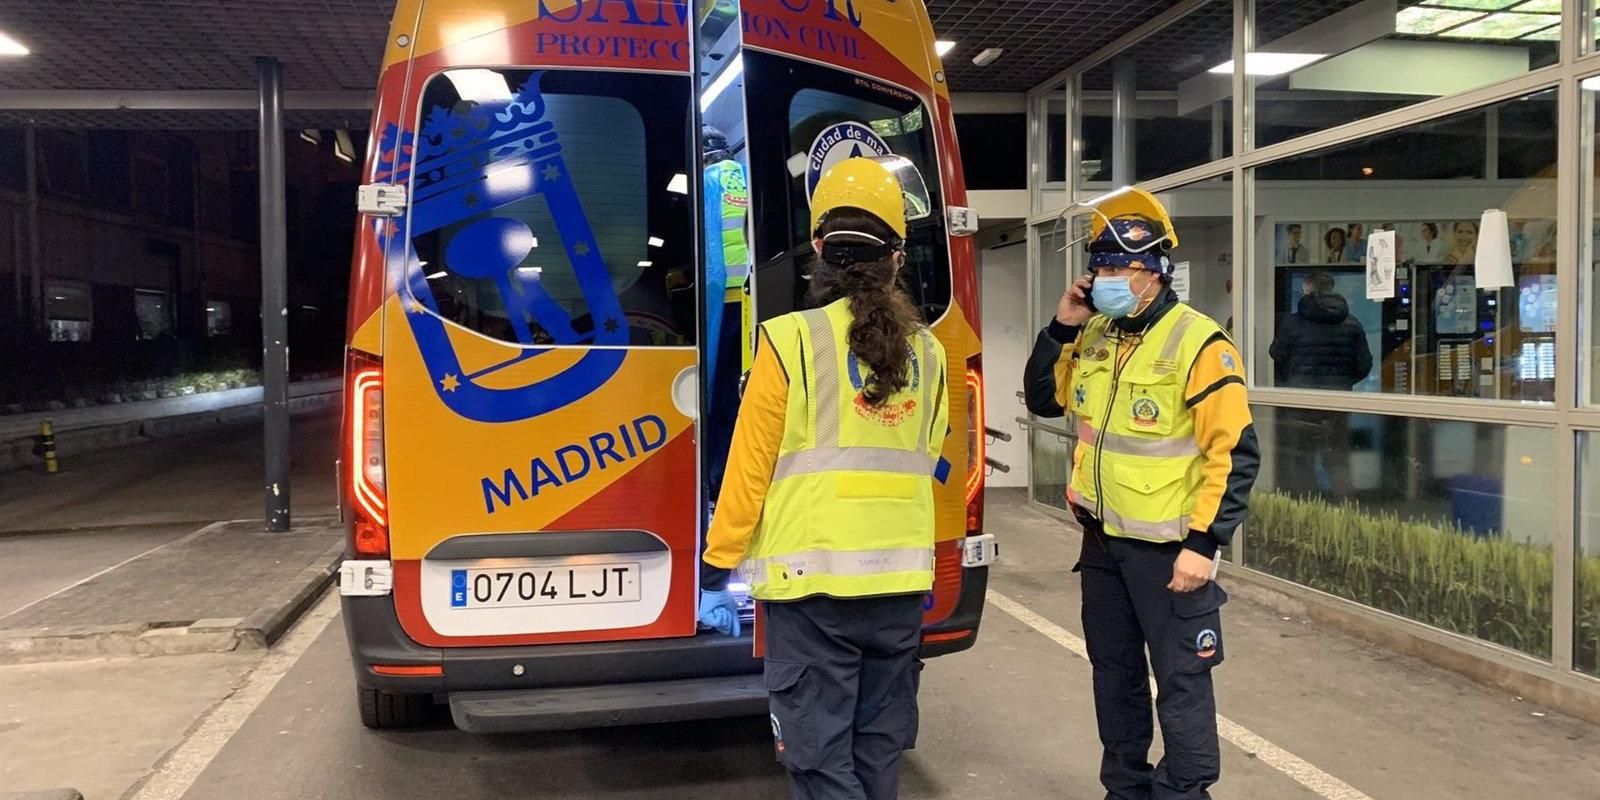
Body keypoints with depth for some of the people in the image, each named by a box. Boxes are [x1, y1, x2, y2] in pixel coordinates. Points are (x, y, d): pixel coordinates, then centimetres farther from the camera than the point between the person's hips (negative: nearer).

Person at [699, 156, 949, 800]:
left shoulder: (792, 342, -11)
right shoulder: (927, 353, 4)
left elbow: (749, 469, -8)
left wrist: (717, 573, 0)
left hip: (813, 581, -5)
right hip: (901, 582, 5)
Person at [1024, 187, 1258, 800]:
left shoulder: (1198, 345, -17)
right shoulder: (1093, 338, 4)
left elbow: (1234, 454, -18)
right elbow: (1044, 401, 14)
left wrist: (1203, 543, -21)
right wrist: (1061, 326, 0)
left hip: (1167, 548, -7)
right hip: (1102, 541, 7)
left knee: (1180, 680, 2)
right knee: (1114, 672, 18)